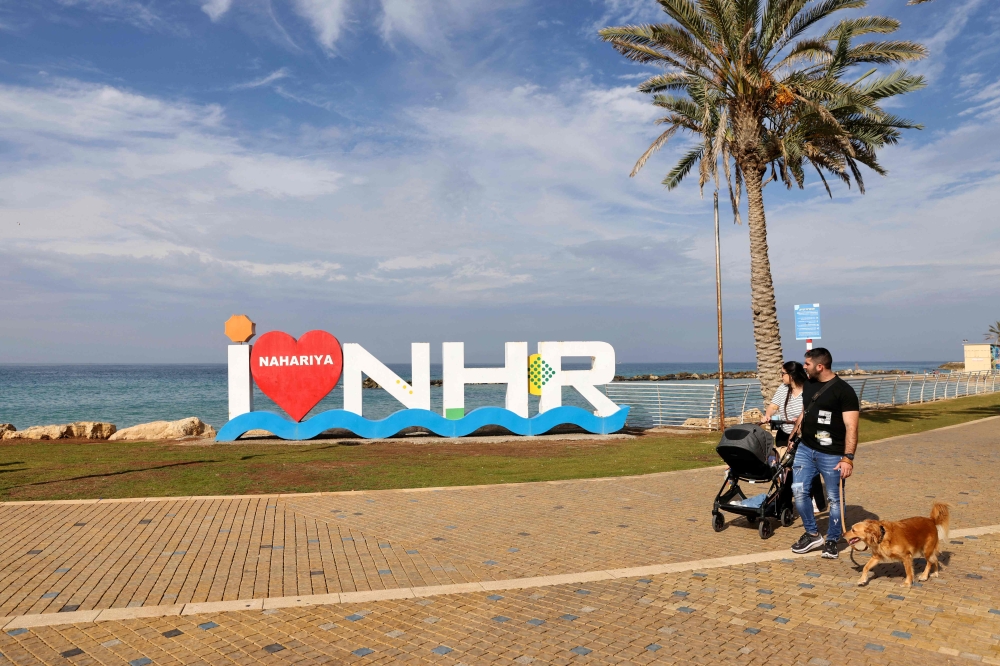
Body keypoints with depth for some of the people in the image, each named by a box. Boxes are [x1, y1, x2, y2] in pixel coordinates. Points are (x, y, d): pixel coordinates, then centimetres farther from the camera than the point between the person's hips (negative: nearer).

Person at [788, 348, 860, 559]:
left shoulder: (844, 391, -13)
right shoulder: (808, 385, 9)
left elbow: (851, 427, -17)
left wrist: (848, 458, -23)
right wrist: (793, 436, 21)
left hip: (831, 455, -6)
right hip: (805, 449, 6)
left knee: (834, 499, 5)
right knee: (799, 491, 2)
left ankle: (832, 541, 21)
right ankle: (812, 535, 18)